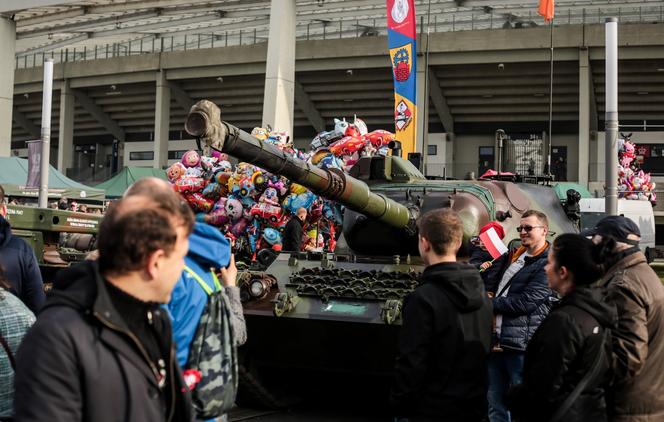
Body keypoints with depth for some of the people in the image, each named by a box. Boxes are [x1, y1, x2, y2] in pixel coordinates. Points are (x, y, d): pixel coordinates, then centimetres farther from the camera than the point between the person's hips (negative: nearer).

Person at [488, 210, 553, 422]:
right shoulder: (513, 256, 16)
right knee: (495, 404, 14)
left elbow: (527, 301, -17)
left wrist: (490, 304, -9)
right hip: (498, 339, 8)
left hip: (522, 343, -8)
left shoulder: (548, 264, -10)